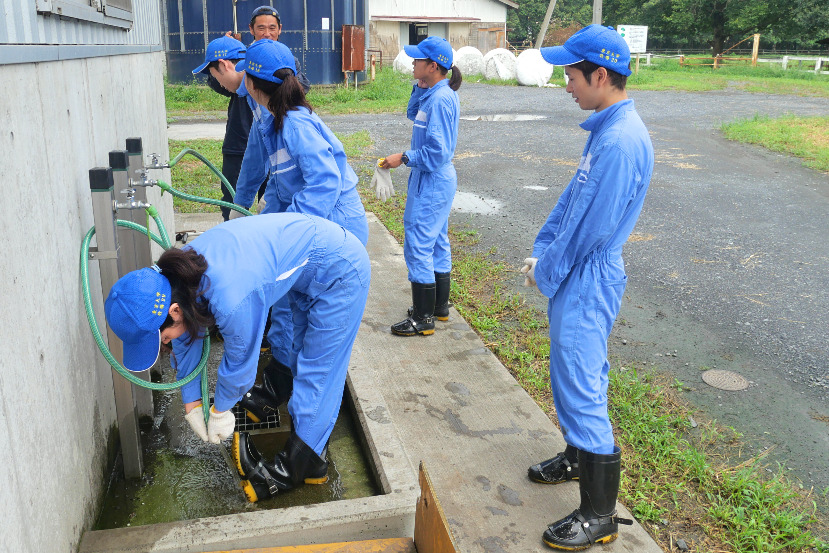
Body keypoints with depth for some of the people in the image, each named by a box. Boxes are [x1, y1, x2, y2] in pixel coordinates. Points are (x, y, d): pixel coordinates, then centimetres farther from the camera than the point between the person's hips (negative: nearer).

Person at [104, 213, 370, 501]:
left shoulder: (230, 299, -38)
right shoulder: (177, 275, -11)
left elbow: (240, 361, -19)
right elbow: (186, 343, 5)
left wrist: (220, 411, 0)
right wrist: (192, 404, 14)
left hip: (340, 269, -9)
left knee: (316, 370, -2)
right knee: (303, 356, 20)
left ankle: (300, 465, 13)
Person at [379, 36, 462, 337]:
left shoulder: (441, 99, -22)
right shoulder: (434, 93, 7)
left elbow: (436, 152, -25)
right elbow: (413, 114, 22)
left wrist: (403, 158, -16)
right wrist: (419, 87, 7)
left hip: (431, 182, -11)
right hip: (438, 180, 11)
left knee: (418, 245, -4)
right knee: (437, 242, 18)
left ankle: (423, 319, 5)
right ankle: (439, 306, 31)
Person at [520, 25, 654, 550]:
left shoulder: (622, 141, -24)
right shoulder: (606, 129, 8)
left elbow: (591, 227, -23)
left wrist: (546, 274, -9)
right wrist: (541, 251, 8)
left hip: (587, 281, -10)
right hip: (577, 275, 10)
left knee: (580, 385, -4)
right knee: (580, 377, 23)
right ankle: (579, 457, 43)